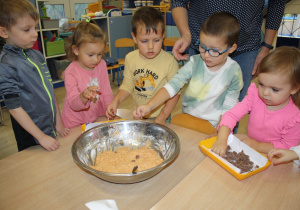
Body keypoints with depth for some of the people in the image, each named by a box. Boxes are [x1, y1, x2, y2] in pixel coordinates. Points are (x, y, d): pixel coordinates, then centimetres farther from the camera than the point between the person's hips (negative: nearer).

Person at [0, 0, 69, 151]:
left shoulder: (37, 55, 2)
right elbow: (15, 108, -18)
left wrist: (59, 121, 7)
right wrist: (41, 137, -15)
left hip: (52, 129, 6)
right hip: (31, 137, -6)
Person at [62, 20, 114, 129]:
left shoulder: (101, 65, -2)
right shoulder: (70, 72, -17)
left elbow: (107, 92, 6)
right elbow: (74, 104, -21)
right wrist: (83, 97, -41)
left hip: (96, 119, 4)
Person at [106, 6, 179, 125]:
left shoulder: (169, 61, -18)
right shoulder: (130, 58, -4)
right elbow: (127, 85, 3)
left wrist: (163, 116, -16)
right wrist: (116, 101, -13)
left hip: (160, 116, -3)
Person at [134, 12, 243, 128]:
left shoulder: (233, 72, -11)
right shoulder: (195, 62, -10)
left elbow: (229, 107, -5)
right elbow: (172, 86, -18)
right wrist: (149, 106, -30)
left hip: (212, 124, 1)